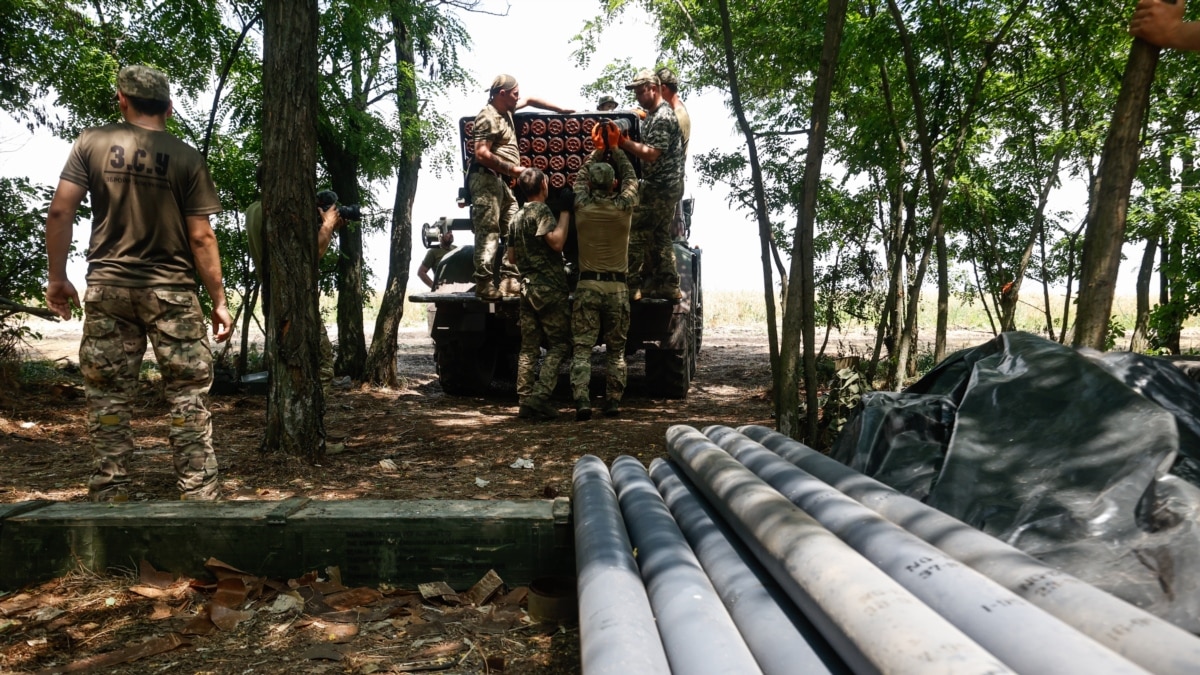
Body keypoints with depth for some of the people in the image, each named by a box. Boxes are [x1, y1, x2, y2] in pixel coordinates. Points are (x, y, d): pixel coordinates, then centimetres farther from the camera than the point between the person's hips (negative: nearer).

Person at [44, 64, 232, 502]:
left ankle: (109, 494, 13)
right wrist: (219, 300, -1)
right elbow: (201, 237, -6)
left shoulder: (92, 142, 3)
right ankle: (199, 493, 3)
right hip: (171, 290, -2)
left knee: (108, 396, 8)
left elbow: (60, 211, -1)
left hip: (107, 288, 2)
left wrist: (57, 277, 9)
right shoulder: (186, 158, -2)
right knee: (188, 397, 2)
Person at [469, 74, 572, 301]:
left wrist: (562, 110, 33)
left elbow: (529, 100, 35)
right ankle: (484, 284, -14)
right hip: (486, 178, -10)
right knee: (488, 231, -13)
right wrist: (513, 169, -18)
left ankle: (509, 280, 5)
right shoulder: (488, 118, -11)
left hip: (501, 180, 10)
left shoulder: (506, 111, 18)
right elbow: (481, 154, -20)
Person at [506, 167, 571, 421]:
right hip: (551, 289, -7)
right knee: (559, 344, -3)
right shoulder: (541, 211, -8)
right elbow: (557, 241, -22)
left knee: (528, 348, 8)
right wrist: (565, 216, -9)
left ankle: (525, 400, 7)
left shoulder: (517, 217, 16)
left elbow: (512, 256, 21)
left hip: (528, 289, 8)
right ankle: (540, 397, -13)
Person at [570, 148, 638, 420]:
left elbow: (581, 175, 19)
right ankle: (613, 401, 10)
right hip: (617, 287, 0)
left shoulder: (582, 206, -2)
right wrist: (616, 151, 28)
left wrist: (597, 152, 29)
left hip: (587, 286, 0)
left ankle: (581, 401, -11)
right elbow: (630, 177, 17)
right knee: (616, 350, 10)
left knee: (582, 348, -1)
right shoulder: (624, 207, -3)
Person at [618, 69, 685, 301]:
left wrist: (624, 142, -19)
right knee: (660, 236, 14)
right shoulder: (655, 115, 17)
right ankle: (667, 285, 19)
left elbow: (651, 154, -22)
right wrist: (627, 143, 6)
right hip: (666, 186, 11)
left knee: (635, 232, -10)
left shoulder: (662, 118, -15)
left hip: (659, 188, -11)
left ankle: (630, 284, -9)